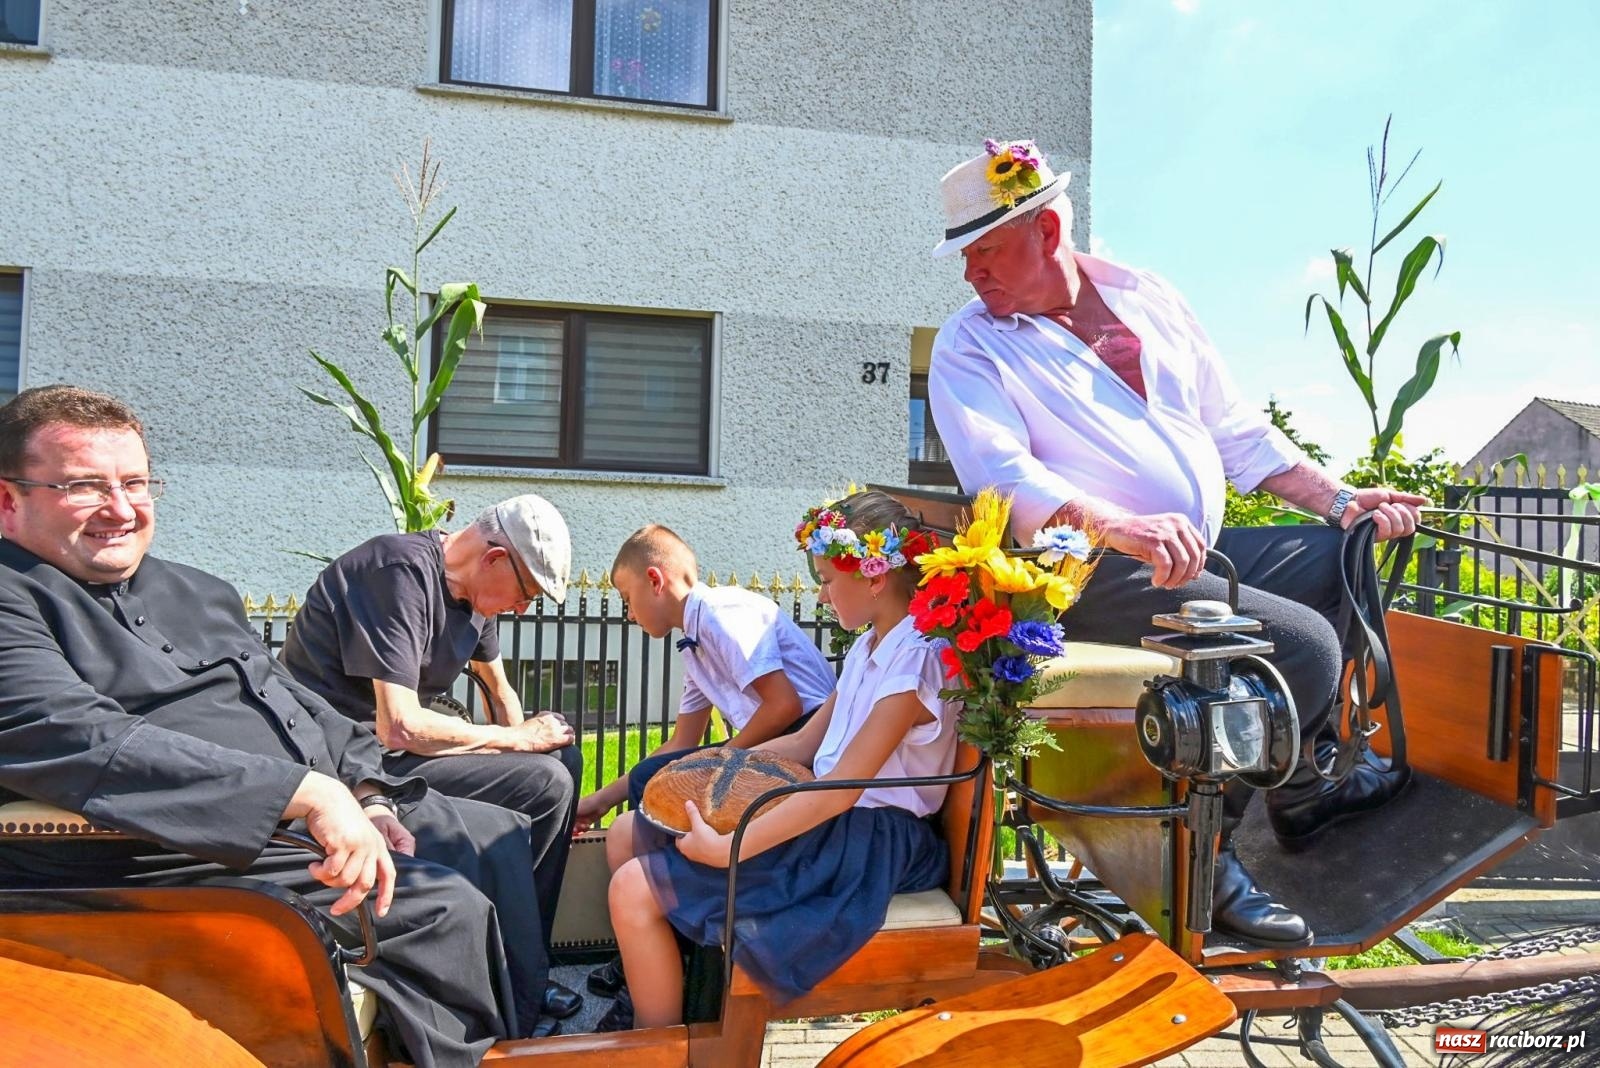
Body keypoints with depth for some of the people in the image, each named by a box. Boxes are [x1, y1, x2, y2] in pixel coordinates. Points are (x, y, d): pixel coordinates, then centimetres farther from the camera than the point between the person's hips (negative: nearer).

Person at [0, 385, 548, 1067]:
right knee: (443, 908, -22)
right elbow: (79, 743, -28)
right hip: (186, 863, -9)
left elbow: (303, 708, 22)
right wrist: (304, 793, -33)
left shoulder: (200, 594, 18)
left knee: (504, 839, 13)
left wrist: (364, 790, 2)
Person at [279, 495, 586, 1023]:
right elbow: (400, 727, -29)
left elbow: (500, 691, 21)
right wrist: (516, 739, -16)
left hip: (390, 745, 10)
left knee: (563, 757, 8)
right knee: (545, 782, -19)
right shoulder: (405, 572, -22)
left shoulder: (472, 590, 6)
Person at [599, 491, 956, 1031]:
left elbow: (842, 788, -26)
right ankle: (647, 992, 20)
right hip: (829, 813, 10)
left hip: (870, 839, -10)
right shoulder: (871, 644, 12)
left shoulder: (916, 657, -20)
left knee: (633, 889, -16)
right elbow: (807, 744, 15)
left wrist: (726, 848, -27)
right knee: (629, 831, 9)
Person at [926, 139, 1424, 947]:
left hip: (1203, 551, 7)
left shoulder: (1146, 297, 15)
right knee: (1305, 646, -21)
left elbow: (1235, 428, 18)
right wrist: (1118, 527, -35)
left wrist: (1336, 500, 10)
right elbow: (1002, 474, -20)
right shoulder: (968, 349, -3)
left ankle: (1308, 784, 13)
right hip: (1099, 580, -7)